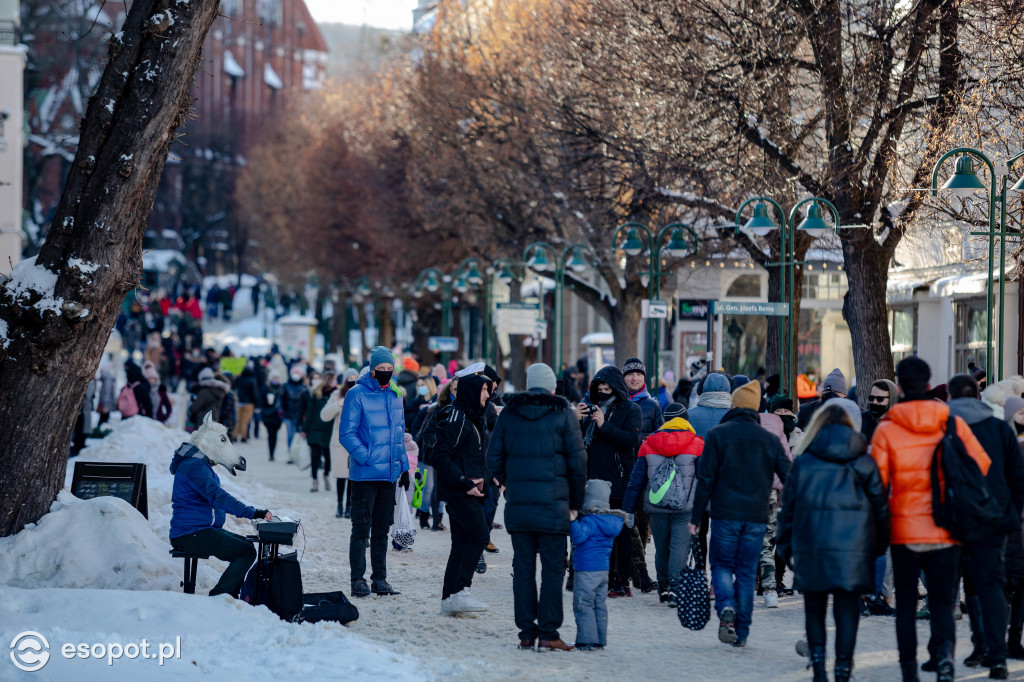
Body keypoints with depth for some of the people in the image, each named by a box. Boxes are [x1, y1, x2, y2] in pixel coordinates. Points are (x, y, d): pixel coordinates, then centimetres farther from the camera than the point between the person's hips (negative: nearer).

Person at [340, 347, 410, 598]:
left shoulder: (395, 396, 11)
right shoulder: (357, 395, -8)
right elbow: (346, 434, -10)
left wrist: (403, 466, 13)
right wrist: (366, 458, -19)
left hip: (389, 474, 6)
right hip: (365, 474, -6)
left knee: (382, 529, 10)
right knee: (362, 528, -3)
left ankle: (380, 579, 16)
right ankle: (358, 580, 2)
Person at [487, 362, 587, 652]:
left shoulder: (508, 413, 8)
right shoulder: (563, 413, -1)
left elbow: (494, 459, 7)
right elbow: (577, 462, -1)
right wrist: (576, 503, 7)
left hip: (517, 505, 3)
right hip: (552, 503, -3)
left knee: (523, 569, 8)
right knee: (552, 569, 0)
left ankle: (526, 633, 8)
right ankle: (548, 634, -3)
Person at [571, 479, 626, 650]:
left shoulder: (589, 521, -17)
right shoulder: (611, 520, 10)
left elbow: (579, 537, -29)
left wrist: (572, 520, -32)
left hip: (586, 571, -9)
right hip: (604, 568, 9)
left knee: (583, 605, -3)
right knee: (599, 604, 14)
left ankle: (587, 640, -6)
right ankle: (600, 640, 18)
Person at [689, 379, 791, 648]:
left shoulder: (717, 435, -1)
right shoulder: (770, 440, 7)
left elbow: (706, 479, -4)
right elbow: (789, 477, 5)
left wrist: (696, 517, 0)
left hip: (725, 514, -2)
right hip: (756, 516, 2)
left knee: (722, 564, 10)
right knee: (746, 571, 9)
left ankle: (726, 608, -18)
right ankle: (741, 631, 7)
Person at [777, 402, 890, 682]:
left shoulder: (803, 462, 2)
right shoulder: (864, 462, 4)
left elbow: (789, 505, 4)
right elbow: (880, 505, 5)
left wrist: (786, 546, 12)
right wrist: (879, 545, 13)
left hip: (811, 546, 0)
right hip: (853, 547, 0)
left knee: (814, 609, 13)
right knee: (847, 610, 3)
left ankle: (817, 658, 0)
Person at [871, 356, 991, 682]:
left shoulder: (887, 429, -7)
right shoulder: (953, 423, -2)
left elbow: (877, 482, -9)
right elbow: (981, 464, 0)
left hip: (904, 530, -1)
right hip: (946, 532, 1)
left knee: (906, 602, 13)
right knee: (942, 602, 6)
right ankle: (944, 652, -21)